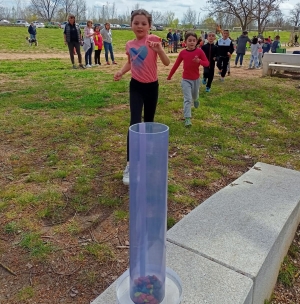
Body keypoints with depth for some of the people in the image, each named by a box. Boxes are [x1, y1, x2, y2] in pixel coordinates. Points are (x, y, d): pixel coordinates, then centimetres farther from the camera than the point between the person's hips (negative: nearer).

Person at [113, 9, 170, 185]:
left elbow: (167, 62, -16)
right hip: (136, 86, 1)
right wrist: (121, 72, 1)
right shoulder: (129, 45, 1)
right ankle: (129, 165, -9)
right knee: (135, 123, -11)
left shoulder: (154, 39, -9)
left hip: (152, 86, -1)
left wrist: (159, 49, -34)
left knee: (149, 122, 12)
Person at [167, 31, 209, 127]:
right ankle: (187, 118, -9)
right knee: (187, 99, -10)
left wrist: (199, 61, -31)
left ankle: (196, 99, 62)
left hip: (196, 79, 2)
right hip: (185, 80, -1)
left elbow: (207, 63, -10)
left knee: (195, 96, 24)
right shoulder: (182, 53, -7)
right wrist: (170, 75, 9)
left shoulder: (199, 51, -10)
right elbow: (176, 65, 2)